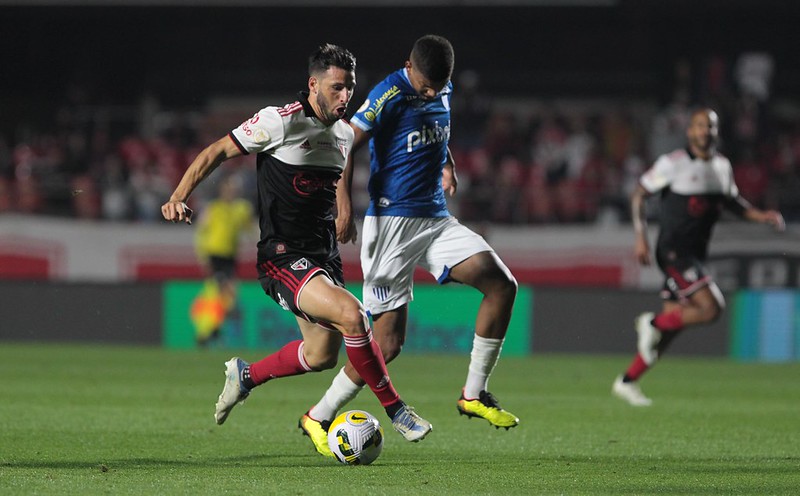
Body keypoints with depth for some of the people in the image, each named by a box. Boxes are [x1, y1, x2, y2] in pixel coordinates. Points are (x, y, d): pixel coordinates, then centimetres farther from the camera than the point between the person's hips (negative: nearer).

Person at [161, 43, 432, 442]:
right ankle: (395, 410, -16)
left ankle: (245, 375, 35)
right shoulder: (281, 121, -12)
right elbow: (219, 151, -7)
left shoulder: (345, 134, 10)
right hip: (283, 257, -8)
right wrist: (179, 197, -17)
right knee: (350, 314, -27)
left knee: (322, 356, 10)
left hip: (324, 257, 8)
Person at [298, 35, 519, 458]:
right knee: (389, 341, -9)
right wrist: (344, 208, -23)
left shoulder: (444, 92, 10)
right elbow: (346, 148, -15)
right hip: (392, 221, -7)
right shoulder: (390, 95, -13)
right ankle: (318, 418, 7)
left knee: (502, 284, -11)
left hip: (435, 219, 7)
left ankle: (474, 395, 0)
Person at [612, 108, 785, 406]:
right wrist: (641, 238, -10)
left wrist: (763, 216, 9)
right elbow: (639, 195, -3)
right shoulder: (673, 164, -9)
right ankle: (653, 323, 0)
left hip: (695, 255, 7)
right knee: (711, 309, -21)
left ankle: (627, 382, 17)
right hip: (673, 250, -7)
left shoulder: (722, 166, 11)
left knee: (673, 326, 8)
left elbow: (732, 202, 26)